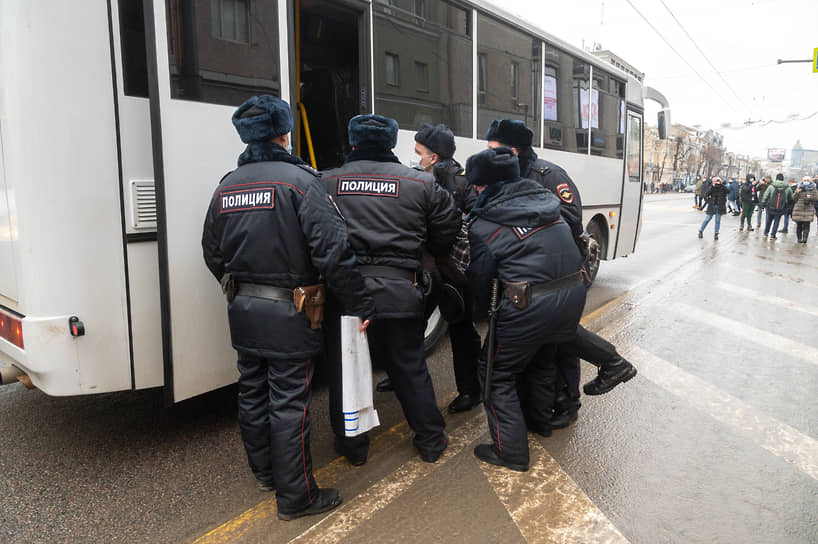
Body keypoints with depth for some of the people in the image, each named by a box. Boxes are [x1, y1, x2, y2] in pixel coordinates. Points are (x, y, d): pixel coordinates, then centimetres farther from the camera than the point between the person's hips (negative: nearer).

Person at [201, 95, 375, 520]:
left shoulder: (227, 186, 7)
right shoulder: (298, 181, -15)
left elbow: (213, 254, 15)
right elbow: (333, 250, -22)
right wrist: (361, 305, -15)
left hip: (242, 311, 7)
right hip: (287, 313, -7)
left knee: (252, 394, 19)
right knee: (289, 403, 2)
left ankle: (264, 472, 39)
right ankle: (295, 496, 15)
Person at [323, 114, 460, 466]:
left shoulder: (327, 183, 2)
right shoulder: (421, 184, 2)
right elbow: (446, 234, 7)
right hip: (400, 294, 1)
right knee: (410, 370, 15)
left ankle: (352, 446, 28)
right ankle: (430, 440, 28)